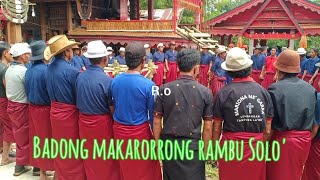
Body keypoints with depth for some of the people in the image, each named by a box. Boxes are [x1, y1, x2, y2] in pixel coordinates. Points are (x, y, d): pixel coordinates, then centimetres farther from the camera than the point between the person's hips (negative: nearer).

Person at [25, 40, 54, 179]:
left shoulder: (29, 70, 2)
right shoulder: (46, 70, -20)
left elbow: (27, 91, 11)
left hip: (32, 108, 7)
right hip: (45, 109, -7)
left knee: (37, 138, 16)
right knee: (46, 139, 5)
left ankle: (40, 167, 30)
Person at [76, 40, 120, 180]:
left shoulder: (80, 77, -4)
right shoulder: (107, 80, -20)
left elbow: (78, 102, 6)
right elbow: (112, 108, -13)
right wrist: (115, 123, 4)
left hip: (83, 121, 5)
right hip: (102, 122, -5)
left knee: (89, 155, 22)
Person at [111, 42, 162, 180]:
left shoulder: (114, 81, -7)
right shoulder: (148, 85, -21)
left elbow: (114, 106, 5)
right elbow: (153, 115, -13)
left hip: (119, 129, 5)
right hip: (139, 132, -4)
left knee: (125, 166, 25)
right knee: (145, 168, 16)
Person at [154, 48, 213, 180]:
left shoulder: (164, 89, -6)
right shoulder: (205, 92, -7)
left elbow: (157, 121, -2)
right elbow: (207, 127, -4)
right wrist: (205, 150, 8)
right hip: (193, 146, -1)